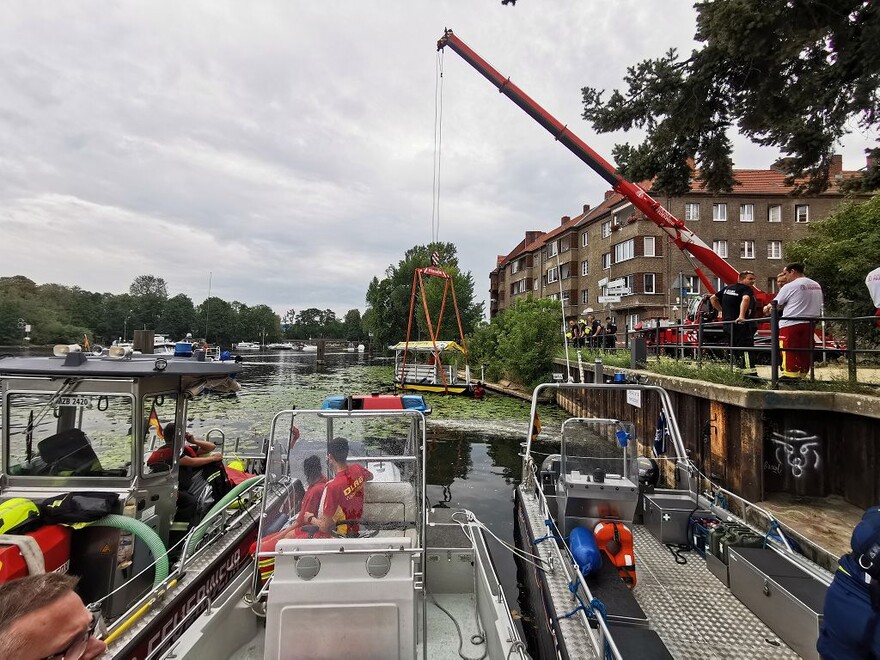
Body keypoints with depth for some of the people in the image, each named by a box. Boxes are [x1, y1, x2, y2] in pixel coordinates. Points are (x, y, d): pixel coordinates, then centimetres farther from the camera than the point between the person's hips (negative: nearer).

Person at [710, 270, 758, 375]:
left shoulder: (727, 288, 16)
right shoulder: (747, 289, -7)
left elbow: (713, 298, 23)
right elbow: (746, 299, -29)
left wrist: (722, 311, 25)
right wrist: (742, 316, -34)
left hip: (727, 324, 8)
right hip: (741, 325, -8)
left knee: (736, 352, 15)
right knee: (747, 350, -12)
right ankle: (750, 373, -20)